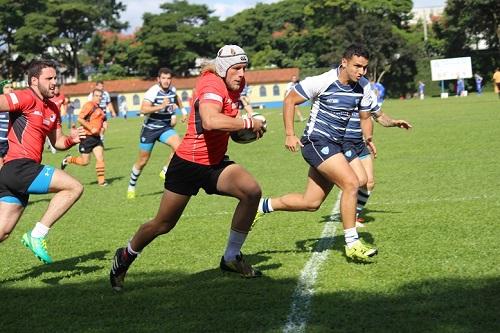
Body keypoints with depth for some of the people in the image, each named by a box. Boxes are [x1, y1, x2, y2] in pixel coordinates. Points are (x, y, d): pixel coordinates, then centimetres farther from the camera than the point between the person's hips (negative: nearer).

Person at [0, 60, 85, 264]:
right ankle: (37, 235, -10)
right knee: (74, 187, -11)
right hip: (20, 166, -9)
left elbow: (57, 142, 25)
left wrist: (71, 139, 4)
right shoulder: (26, 98, -7)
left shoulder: (52, 109, 20)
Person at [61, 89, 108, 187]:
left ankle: (101, 180, -1)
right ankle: (68, 159, 27)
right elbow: (80, 119, -20)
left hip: (96, 137, 7)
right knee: (85, 162, 1)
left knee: (100, 158, -5)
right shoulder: (89, 105, -13)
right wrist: (91, 129, -22)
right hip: (87, 137, -7)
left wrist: (103, 125, 12)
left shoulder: (99, 109, 14)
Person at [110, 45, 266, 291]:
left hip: (215, 163, 7)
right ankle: (125, 256, 33)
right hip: (189, 163, -7)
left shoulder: (234, 85, 4)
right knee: (163, 224, 4)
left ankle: (232, 257, -3)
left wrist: (240, 125, 8)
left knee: (252, 191, -18)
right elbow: (210, 121, -42)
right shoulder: (212, 84, -22)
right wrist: (249, 123, -31)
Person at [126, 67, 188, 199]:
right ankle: (131, 187, 26)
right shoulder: (153, 91, -21)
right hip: (150, 129, -4)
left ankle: (165, 171, -5)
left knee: (178, 146, -26)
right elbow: (143, 110, -34)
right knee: (142, 161, 5)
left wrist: (183, 111, 23)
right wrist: (160, 106, -43)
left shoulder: (172, 89, -1)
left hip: (166, 127, 4)